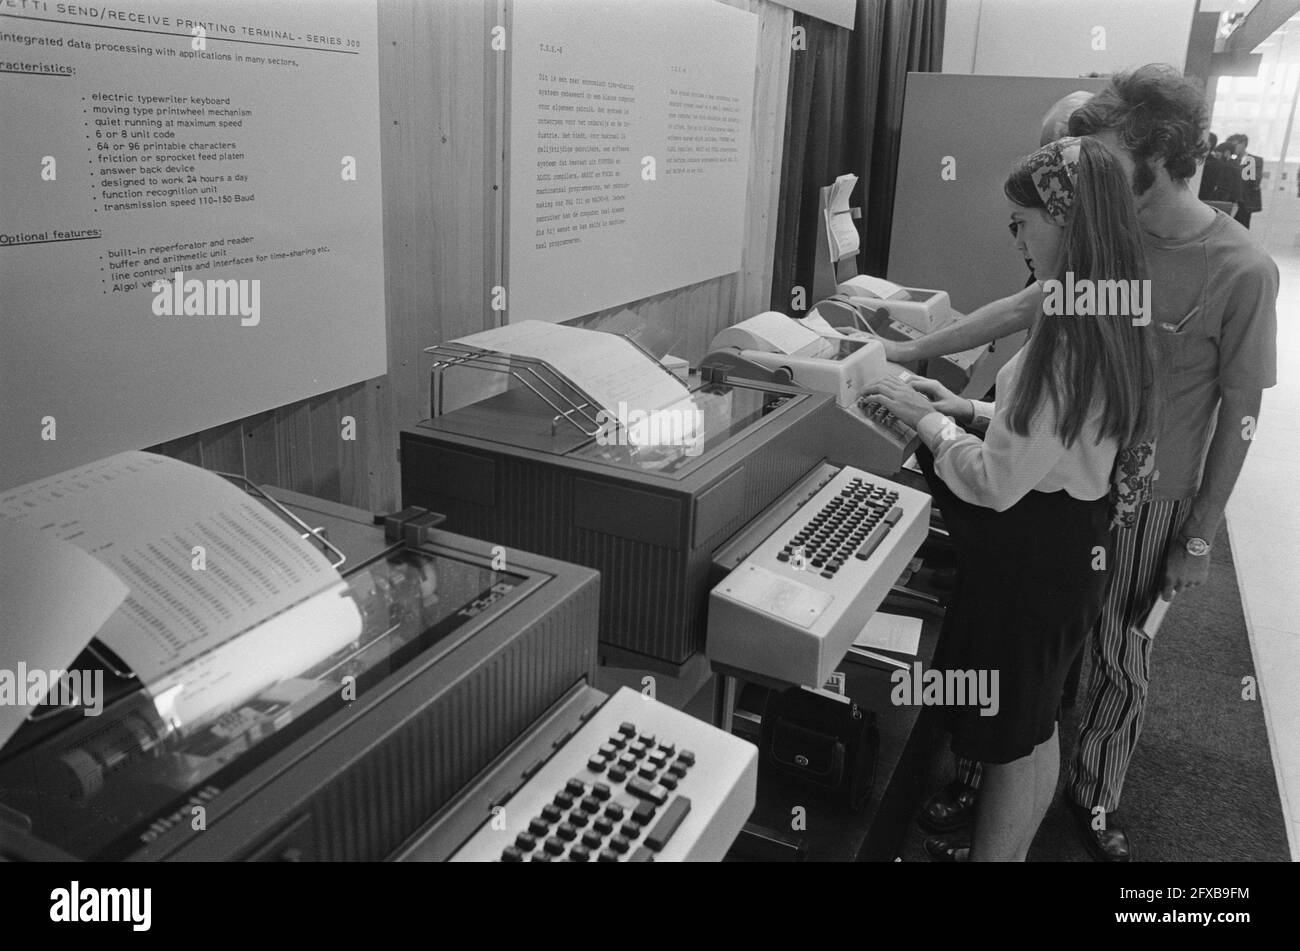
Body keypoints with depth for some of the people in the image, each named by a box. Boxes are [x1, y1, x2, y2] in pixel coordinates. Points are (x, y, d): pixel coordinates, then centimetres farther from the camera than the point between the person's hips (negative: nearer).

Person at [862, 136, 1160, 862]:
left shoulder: (1069, 339, -28)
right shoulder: (1111, 321, 3)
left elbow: (997, 482, -26)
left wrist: (927, 421, -13)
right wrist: (969, 409, 8)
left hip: (1034, 554, -10)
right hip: (1073, 540, 10)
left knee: (1011, 740, 9)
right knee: (1037, 725, 25)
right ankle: (1011, 846, 45)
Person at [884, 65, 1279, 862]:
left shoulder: (1242, 271, -17)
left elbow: (1239, 413, -11)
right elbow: (1023, 309, 8)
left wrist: (1200, 537, -7)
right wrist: (912, 352, 7)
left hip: (1146, 498, -3)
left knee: (1121, 663, 14)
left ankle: (1095, 798, 37)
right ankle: (980, 774, 32)